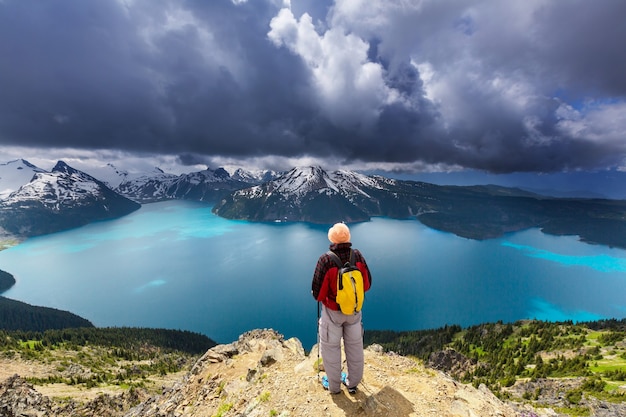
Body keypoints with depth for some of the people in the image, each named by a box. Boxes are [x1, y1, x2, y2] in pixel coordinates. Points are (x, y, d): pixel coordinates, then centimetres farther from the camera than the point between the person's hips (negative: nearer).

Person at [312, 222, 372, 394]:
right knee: (355, 346, 22)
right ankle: (353, 383, 42)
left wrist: (320, 297, 2)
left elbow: (317, 291, -20)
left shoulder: (325, 259, -26)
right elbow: (368, 283, -3)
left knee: (331, 348, 19)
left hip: (333, 311, -3)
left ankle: (333, 385, 37)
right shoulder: (358, 255, -14)